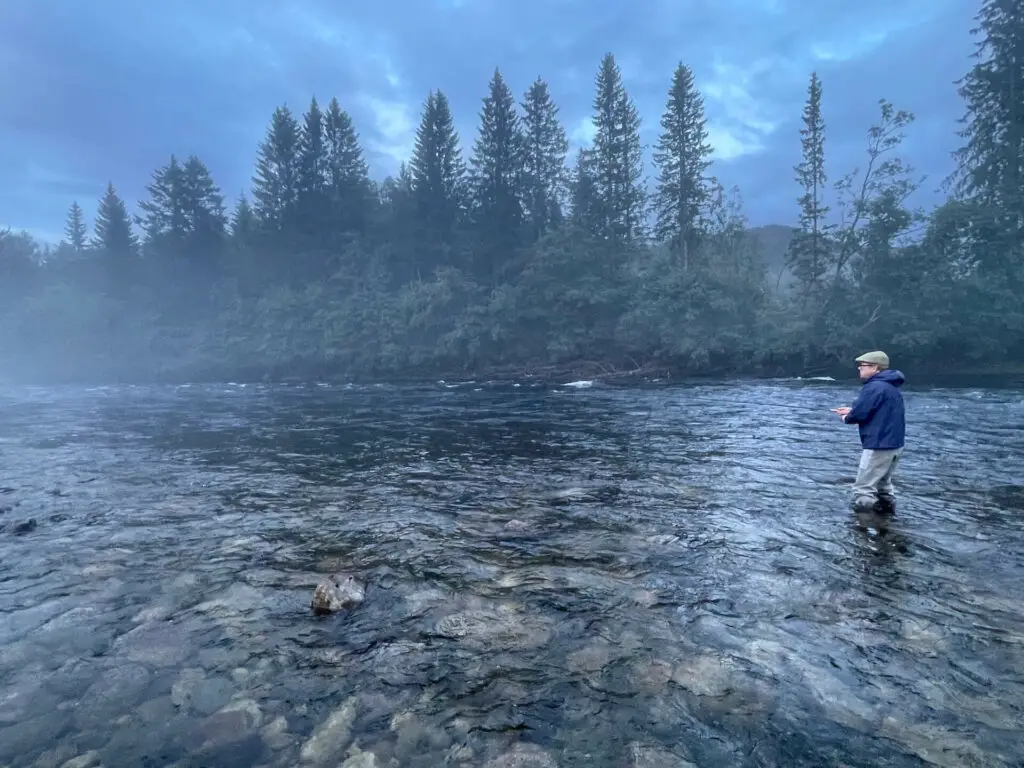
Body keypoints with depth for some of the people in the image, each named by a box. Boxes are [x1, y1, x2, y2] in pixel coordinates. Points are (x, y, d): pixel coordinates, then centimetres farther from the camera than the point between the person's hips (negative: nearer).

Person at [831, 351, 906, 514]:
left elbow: (860, 413, -20)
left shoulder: (874, 387, -19)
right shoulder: (891, 386, 14)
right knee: (883, 485, 22)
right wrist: (851, 410, 9)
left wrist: (847, 418, 2)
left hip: (879, 445, -11)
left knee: (863, 489, -6)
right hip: (894, 444, 11)